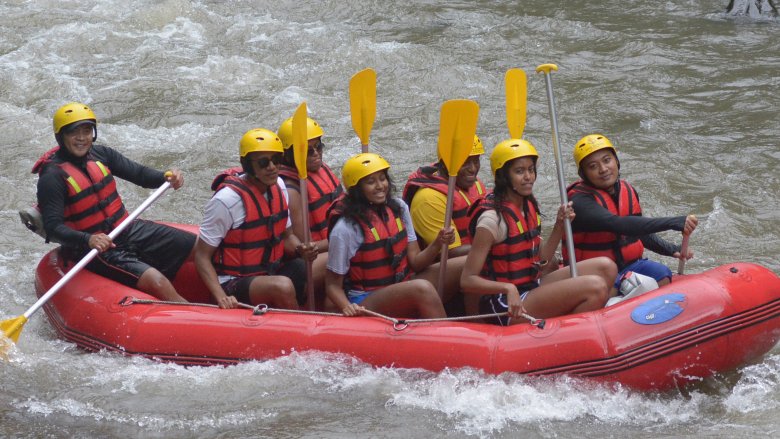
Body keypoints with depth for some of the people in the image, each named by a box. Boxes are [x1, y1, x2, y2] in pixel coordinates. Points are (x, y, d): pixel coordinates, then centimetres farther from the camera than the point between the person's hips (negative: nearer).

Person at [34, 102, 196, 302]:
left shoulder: (100, 154, 3)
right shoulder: (52, 177, -16)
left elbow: (138, 173, 5)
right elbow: (53, 227, -22)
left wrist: (166, 177, -16)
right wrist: (87, 240, -37)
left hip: (128, 230, 8)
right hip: (93, 249, -8)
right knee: (158, 282, -28)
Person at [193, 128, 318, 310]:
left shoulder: (278, 186, 3)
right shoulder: (227, 199, -19)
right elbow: (202, 256, -14)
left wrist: (301, 249, -7)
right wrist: (221, 297, -28)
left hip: (274, 271, 8)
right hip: (234, 282, -8)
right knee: (282, 286, -34)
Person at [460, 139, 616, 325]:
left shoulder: (529, 207, 10)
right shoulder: (492, 218, -17)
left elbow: (541, 262, 13)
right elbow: (467, 280, -19)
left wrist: (559, 226, 2)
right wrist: (508, 289, -33)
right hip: (508, 309, -9)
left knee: (605, 267, -2)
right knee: (595, 287, -22)